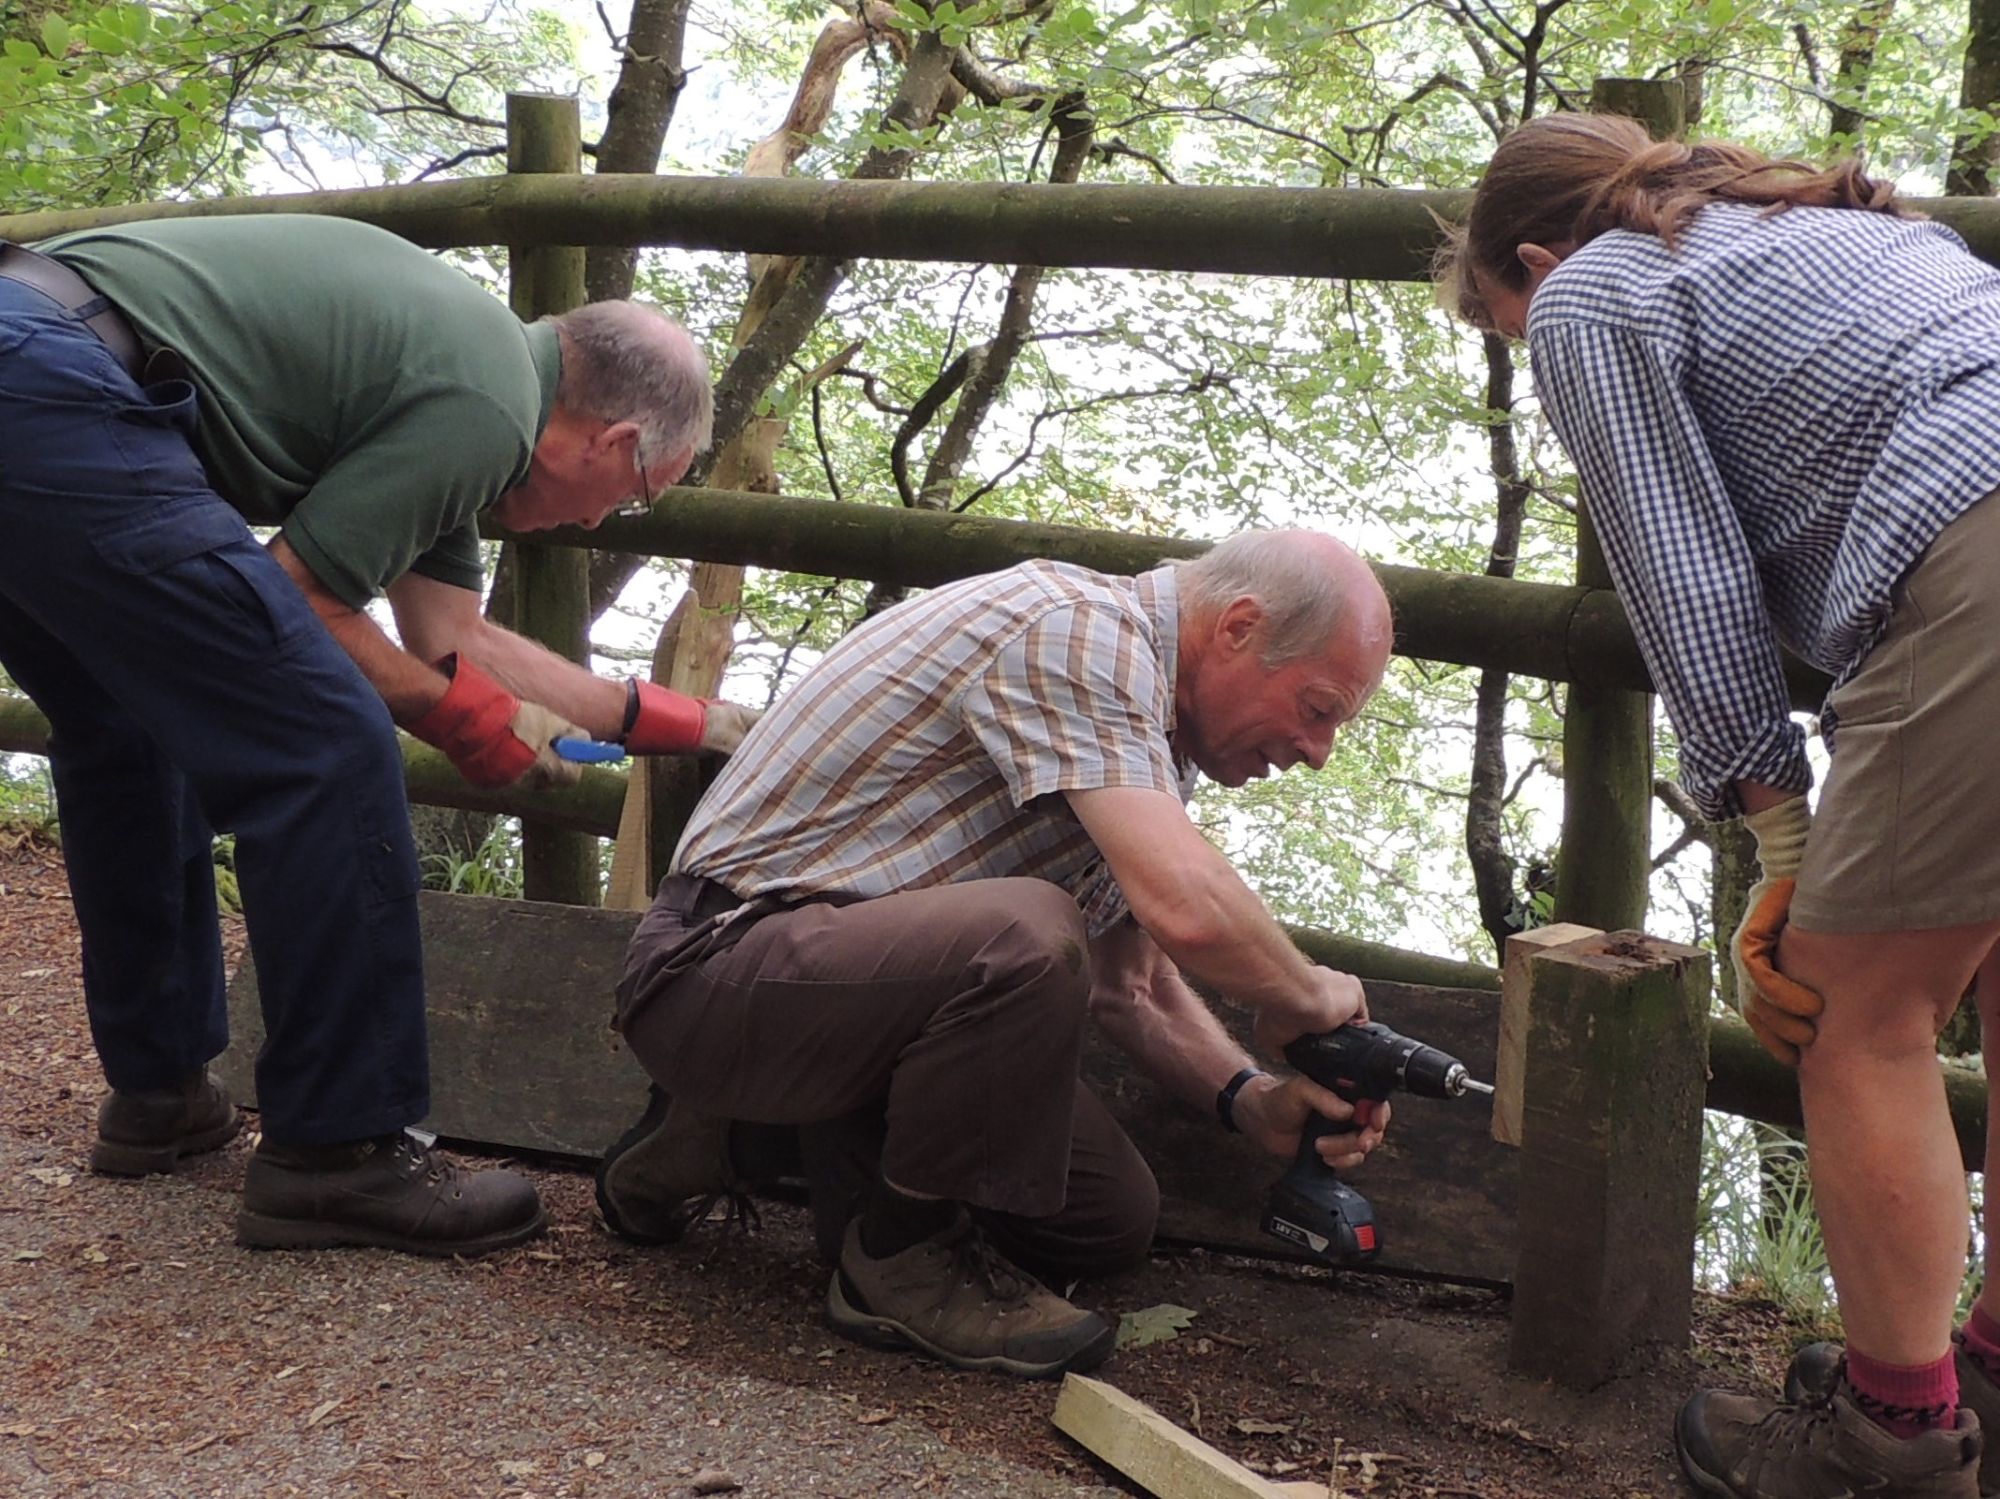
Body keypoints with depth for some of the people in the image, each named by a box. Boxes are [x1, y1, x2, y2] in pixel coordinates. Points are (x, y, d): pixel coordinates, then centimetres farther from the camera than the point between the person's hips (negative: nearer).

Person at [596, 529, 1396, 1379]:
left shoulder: (1148, 734, 11)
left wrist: (1251, 1099, 0)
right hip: (721, 962, -10)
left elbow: (1127, 977, 16)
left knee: (1111, 1223, 6)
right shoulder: (1077, 627, -20)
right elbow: (1183, 909, -32)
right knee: (1027, 936, -35)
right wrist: (1306, 999, -13)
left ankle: (729, 1137, 16)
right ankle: (901, 1256, -10)